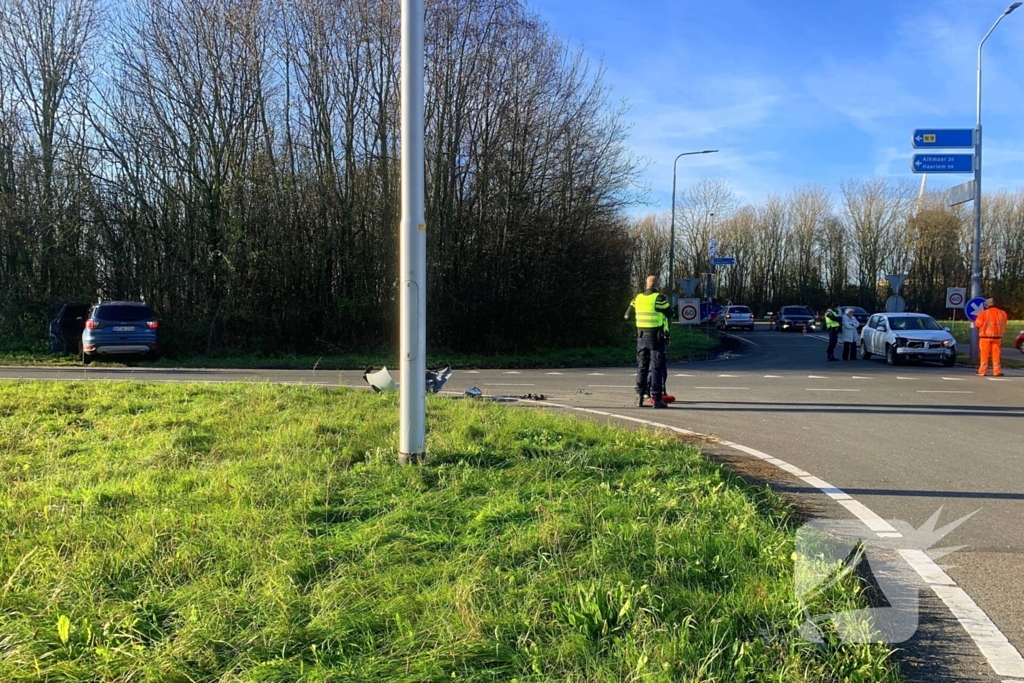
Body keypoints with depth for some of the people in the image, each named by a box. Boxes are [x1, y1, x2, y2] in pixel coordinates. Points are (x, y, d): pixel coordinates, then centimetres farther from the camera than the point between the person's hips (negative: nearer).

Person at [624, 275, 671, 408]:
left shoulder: (638, 298, 6)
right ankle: (656, 398, -4)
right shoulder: (659, 298, -10)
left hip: (641, 336, 5)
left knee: (642, 366, 12)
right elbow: (669, 313, -4)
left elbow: (627, 314, 11)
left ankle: (640, 396, 10)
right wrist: (668, 304, 13)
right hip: (656, 336, -5)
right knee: (656, 367, -2)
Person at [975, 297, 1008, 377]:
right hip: (997, 336, 3)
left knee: (984, 354, 2)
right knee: (996, 354, 6)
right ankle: (997, 371, 4)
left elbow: (978, 324, -6)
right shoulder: (1002, 313, 4)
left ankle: (982, 371, 2)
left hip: (986, 336, -3)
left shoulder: (984, 313, -9)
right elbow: (1004, 325, 13)